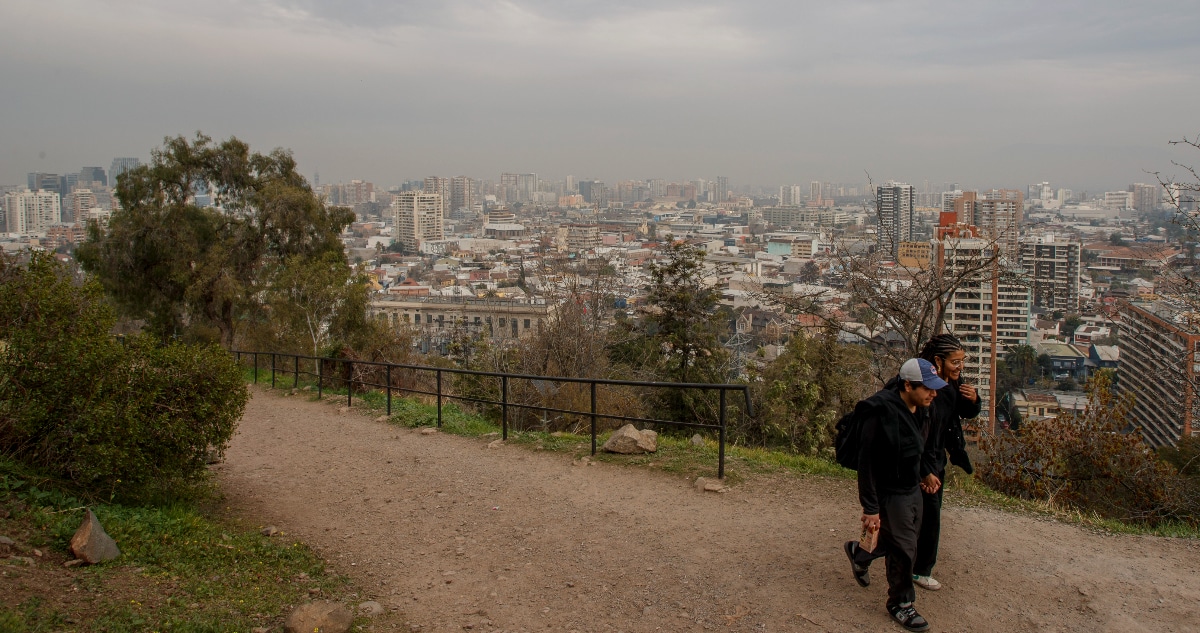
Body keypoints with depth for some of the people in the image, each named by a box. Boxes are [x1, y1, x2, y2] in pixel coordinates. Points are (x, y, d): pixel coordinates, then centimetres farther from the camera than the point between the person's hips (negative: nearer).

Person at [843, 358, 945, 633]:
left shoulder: (920, 411, -2)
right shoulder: (882, 413, -28)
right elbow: (867, 463, -24)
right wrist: (870, 508, -22)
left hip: (913, 489, 8)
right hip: (890, 493, -8)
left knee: (905, 539, 20)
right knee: (904, 550, 1)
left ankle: (859, 553, 46)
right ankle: (901, 604, 23)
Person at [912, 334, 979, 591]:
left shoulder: (954, 382, -2)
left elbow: (967, 414, 12)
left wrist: (973, 400, -11)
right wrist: (926, 472, -24)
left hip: (938, 457, 8)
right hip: (921, 460, -8)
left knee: (930, 512, 18)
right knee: (929, 514, -1)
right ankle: (921, 570, 15)